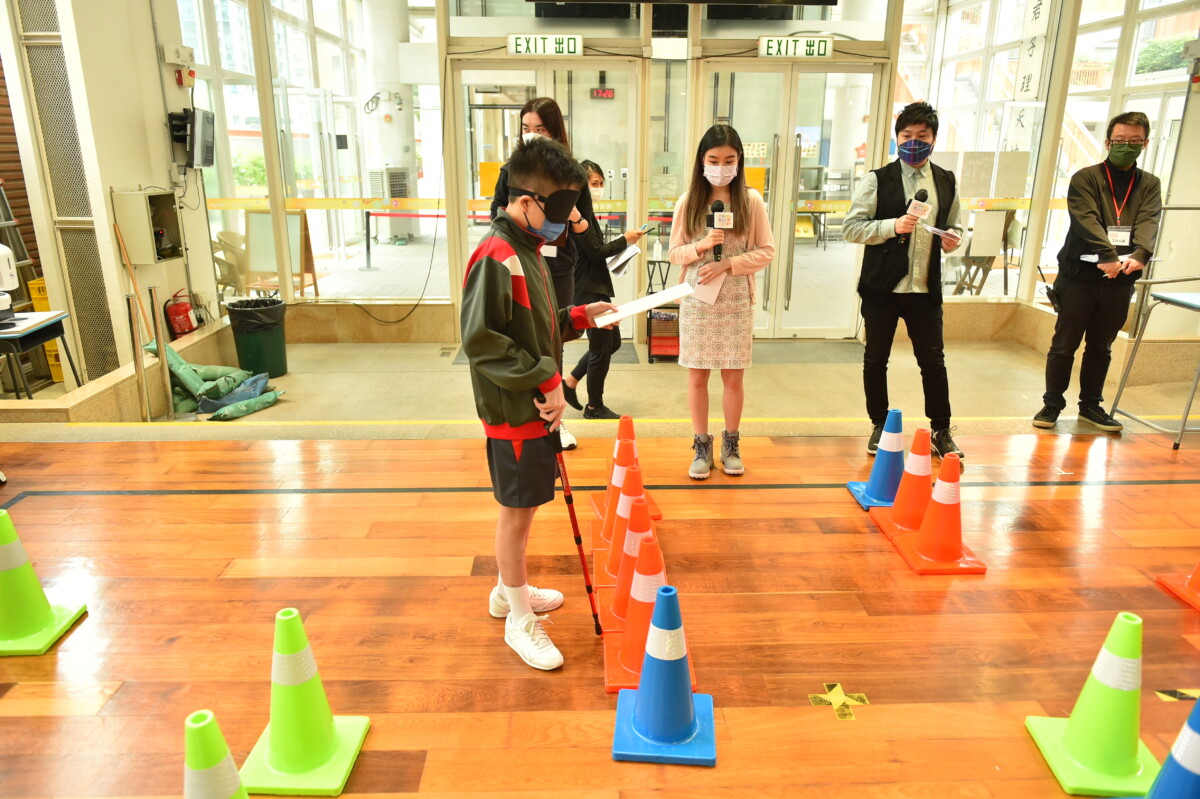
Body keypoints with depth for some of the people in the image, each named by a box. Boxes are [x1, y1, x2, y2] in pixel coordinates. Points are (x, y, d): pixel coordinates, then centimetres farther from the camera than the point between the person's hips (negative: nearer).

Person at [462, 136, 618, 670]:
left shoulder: (528, 250, 11)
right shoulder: (496, 257, -20)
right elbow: (481, 340, -25)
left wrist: (579, 317, 8)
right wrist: (545, 381, -23)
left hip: (536, 406, 9)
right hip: (513, 411, -9)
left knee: (524, 506, 21)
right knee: (517, 511, 4)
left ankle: (509, 590, 40)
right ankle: (520, 620, 20)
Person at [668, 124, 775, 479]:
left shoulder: (751, 201, -2)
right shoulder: (688, 202, 0)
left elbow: (766, 251, -2)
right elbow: (674, 253, 2)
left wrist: (727, 264, -15)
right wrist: (700, 247, -18)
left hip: (736, 301, 0)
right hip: (696, 301, 1)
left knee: (733, 376, 8)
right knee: (697, 376, 7)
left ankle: (731, 443, 26)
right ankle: (702, 446, 21)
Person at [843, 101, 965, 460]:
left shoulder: (946, 182, 10)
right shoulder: (877, 180, -3)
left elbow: (953, 226, 21)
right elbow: (850, 227, -9)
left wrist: (953, 238, -2)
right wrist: (892, 226, -22)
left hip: (926, 289, 3)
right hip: (882, 288, -2)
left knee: (933, 360, 6)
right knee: (876, 359, 7)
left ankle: (940, 431, 21)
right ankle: (879, 427, 24)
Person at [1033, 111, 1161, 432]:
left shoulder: (1150, 185, 11)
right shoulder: (1086, 178, 0)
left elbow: (1148, 223, -5)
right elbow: (1087, 220, -15)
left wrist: (1139, 254, -26)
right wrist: (1108, 256, -30)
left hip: (1120, 281, 3)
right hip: (1080, 276, -3)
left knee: (1101, 347, 12)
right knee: (1064, 344, 3)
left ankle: (1091, 405, 24)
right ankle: (1052, 403, 14)